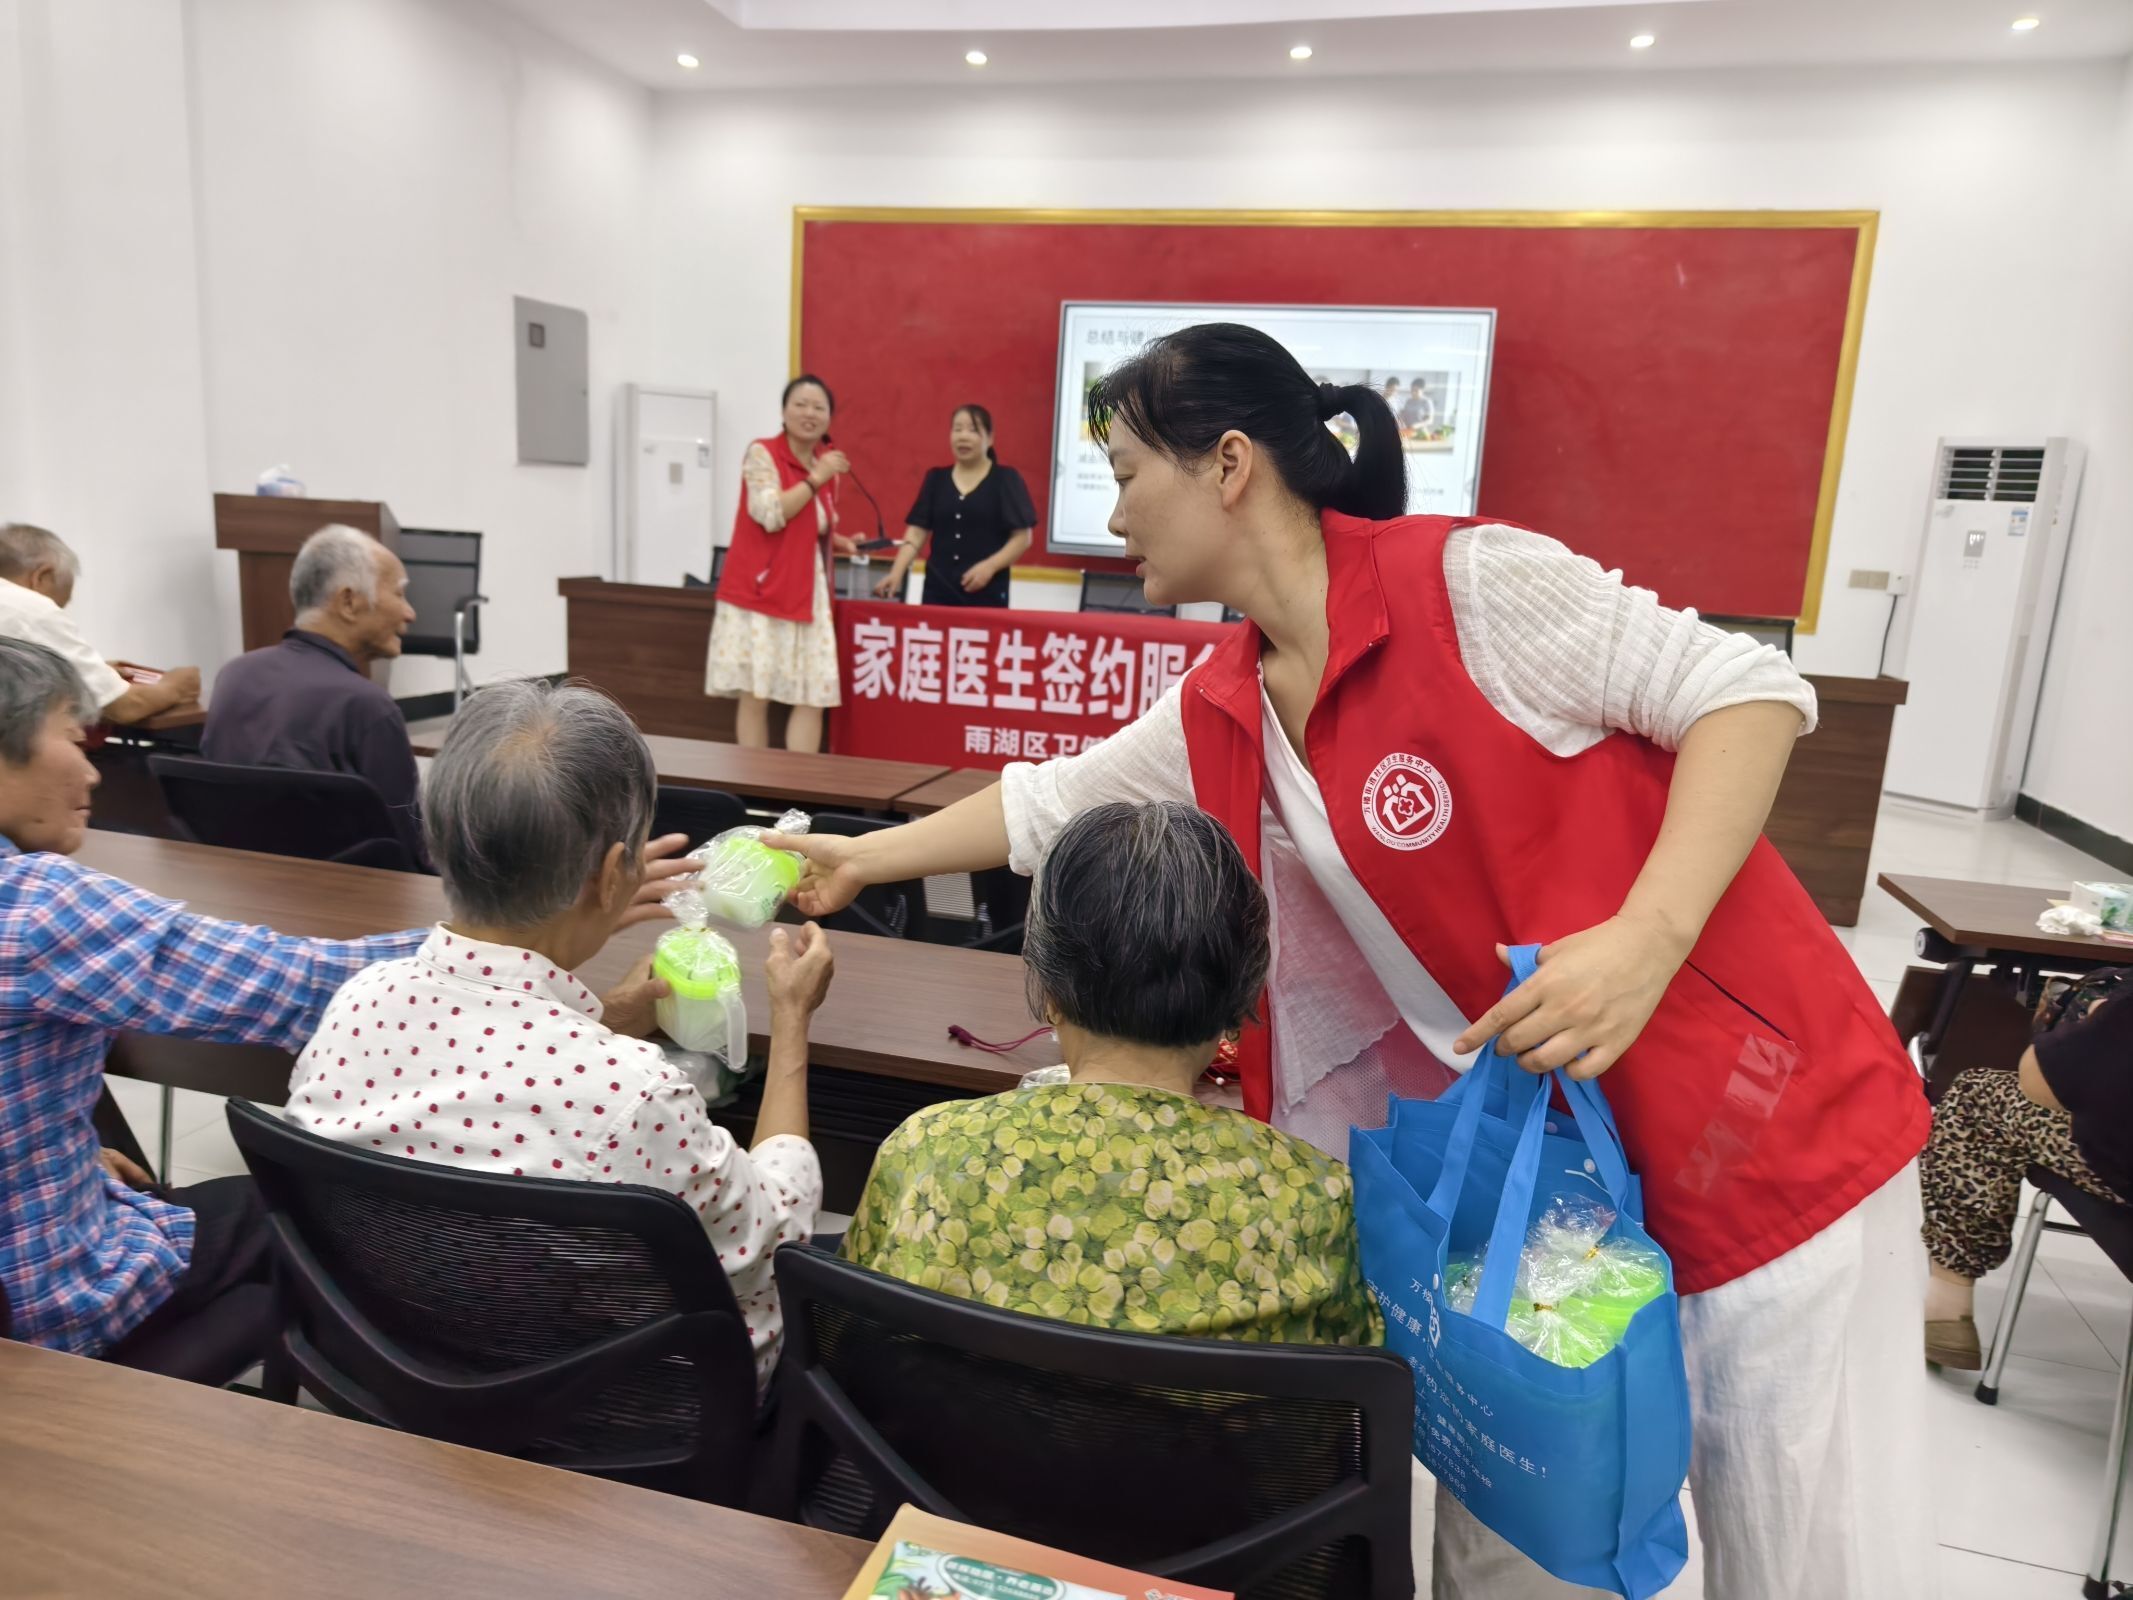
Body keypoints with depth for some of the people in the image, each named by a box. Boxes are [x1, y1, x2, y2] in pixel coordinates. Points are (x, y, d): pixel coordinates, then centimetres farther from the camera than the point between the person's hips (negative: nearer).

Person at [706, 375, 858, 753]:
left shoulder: (828, 467, 13)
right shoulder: (762, 453, -5)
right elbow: (771, 514, -18)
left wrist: (842, 543, 8)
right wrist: (815, 478, -14)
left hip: (807, 594, 6)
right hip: (759, 591, -6)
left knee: (814, 696, -1)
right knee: (755, 694, -3)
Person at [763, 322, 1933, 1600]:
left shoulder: (1468, 582, -18)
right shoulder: (1220, 718, 4)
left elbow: (1749, 689, -15)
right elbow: (1052, 805, 16)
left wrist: (1644, 939, -28)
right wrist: (862, 859, 23)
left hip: (1765, 1124, -5)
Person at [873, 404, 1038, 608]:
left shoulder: (1006, 480, 1)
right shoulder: (936, 479, 11)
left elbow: (1023, 537, -3)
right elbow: (916, 532, 6)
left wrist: (990, 566, -17)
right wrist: (896, 572, -8)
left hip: (986, 592, -3)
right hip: (938, 588, 3)